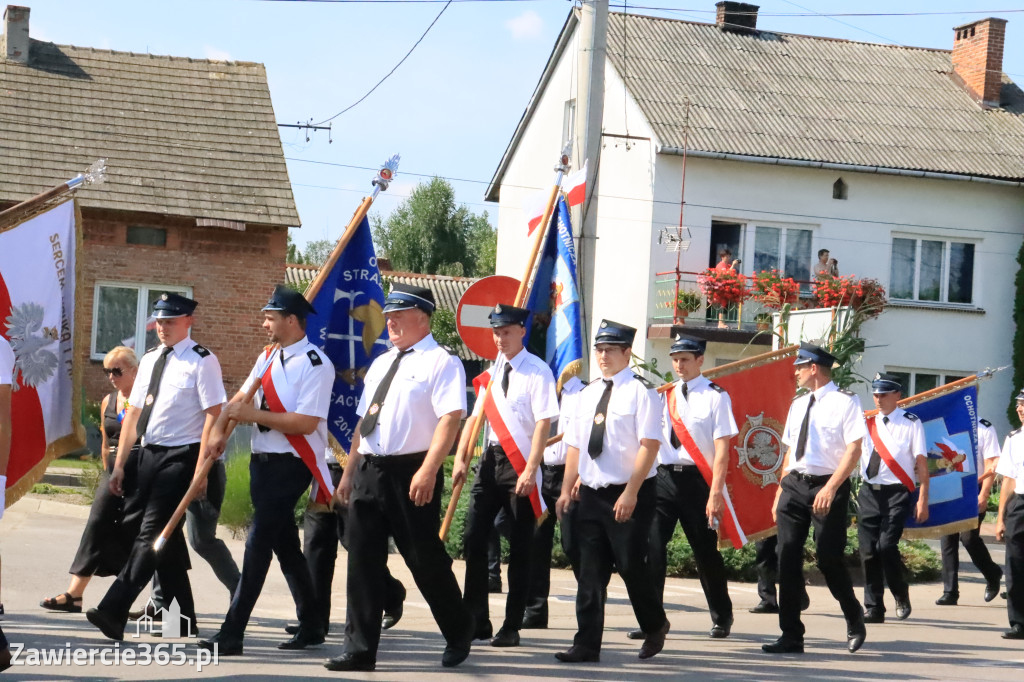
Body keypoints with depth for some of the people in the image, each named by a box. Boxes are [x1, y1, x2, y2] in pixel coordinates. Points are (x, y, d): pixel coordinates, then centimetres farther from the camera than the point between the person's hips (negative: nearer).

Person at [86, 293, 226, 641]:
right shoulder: (150, 360, 13)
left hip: (180, 456, -8)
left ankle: (113, 612, -18)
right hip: (149, 454, 8)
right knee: (166, 536, 11)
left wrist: (200, 469, -17)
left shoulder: (202, 361, -8)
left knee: (152, 533, -12)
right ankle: (182, 618, 21)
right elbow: (134, 413, 14)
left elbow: (213, 416, -13)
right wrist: (120, 465, 11)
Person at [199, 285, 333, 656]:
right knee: (285, 546, 16)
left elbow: (306, 423, -23)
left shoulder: (316, 364, -16)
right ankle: (311, 626, 27)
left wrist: (255, 415, -20)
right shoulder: (268, 358, 11)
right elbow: (241, 397, 13)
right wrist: (220, 429, -5)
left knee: (257, 545, -12)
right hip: (262, 462, 9)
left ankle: (232, 634, -11)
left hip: (290, 467, -9)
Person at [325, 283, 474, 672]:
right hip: (370, 470, 7)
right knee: (362, 559, 3)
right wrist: (349, 472, 18)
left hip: (412, 473, -7)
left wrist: (428, 471, -27)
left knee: (426, 559, 1)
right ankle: (360, 650, 7)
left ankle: (459, 635, 23)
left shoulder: (441, 363, -7)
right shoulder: (381, 364, 18)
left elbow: (450, 420, -17)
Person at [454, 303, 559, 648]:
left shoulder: (537, 371, -9)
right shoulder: (493, 370, 11)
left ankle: (512, 626, 10)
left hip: (519, 464, -6)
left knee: (519, 548, 2)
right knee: (474, 540, 3)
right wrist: (462, 459, 7)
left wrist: (530, 471, -21)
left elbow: (543, 422, -15)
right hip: (490, 459, 6)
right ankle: (475, 621, 11)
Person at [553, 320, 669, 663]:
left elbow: (649, 445, -15)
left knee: (630, 565, -1)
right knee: (590, 570, 4)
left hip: (629, 496, -6)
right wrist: (566, 489, 10)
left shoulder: (641, 392, -8)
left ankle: (655, 627, 24)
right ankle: (587, 644, 6)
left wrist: (631, 492, -21)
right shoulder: (587, 394, 13)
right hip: (592, 493, 6)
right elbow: (575, 444, 17)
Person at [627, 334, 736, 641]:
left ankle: (721, 617, 29)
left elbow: (722, 449, -9)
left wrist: (715, 493, -16)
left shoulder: (715, 396, -5)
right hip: (664, 476, 4)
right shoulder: (665, 394, 10)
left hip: (696, 479, -4)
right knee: (651, 546, -7)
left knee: (706, 550, 9)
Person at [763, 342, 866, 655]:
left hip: (828, 487, -6)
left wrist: (830, 488, -22)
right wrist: (781, 490, 14)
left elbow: (854, 449, -13)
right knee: (788, 558, 0)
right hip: (794, 484, 6)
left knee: (828, 558, -5)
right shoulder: (798, 404, 15)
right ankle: (791, 636, 6)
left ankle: (854, 619, 23)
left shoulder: (845, 402, -7)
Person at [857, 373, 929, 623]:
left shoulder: (911, 423, -2)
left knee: (886, 546, -17)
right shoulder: (866, 422, 10)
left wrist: (922, 500, -8)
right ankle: (873, 608, 11)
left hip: (897, 492, -4)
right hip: (869, 491, 4)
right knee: (868, 551, 1)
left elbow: (921, 463, -3)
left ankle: (901, 595, 8)